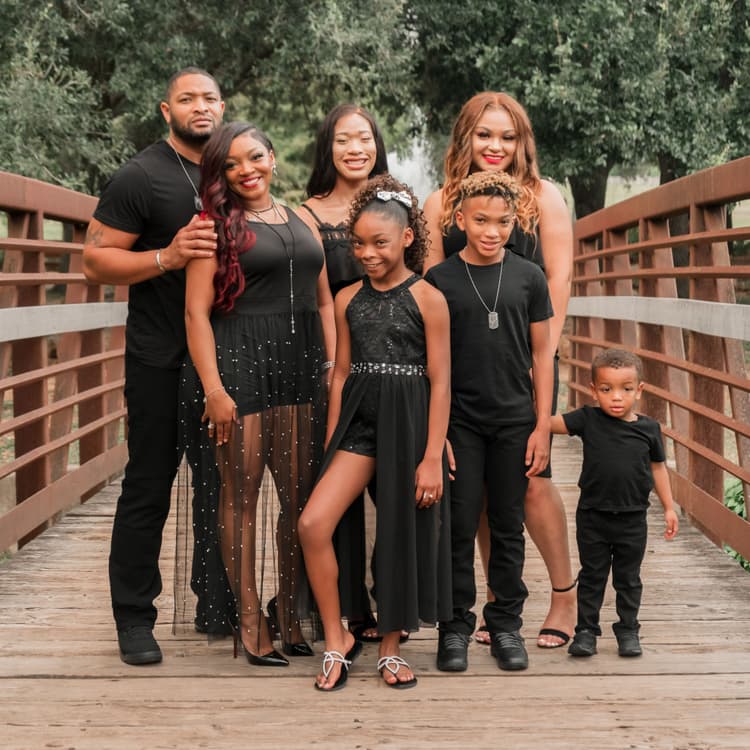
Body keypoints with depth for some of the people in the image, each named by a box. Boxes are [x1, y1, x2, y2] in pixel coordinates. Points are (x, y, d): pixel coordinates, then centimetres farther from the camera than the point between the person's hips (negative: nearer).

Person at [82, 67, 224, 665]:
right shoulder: (141, 177, -5)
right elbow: (96, 259, -10)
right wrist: (168, 257, -23)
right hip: (162, 361, -6)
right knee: (149, 487, -1)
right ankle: (134, 616, 7)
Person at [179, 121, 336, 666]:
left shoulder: (301, 222, 16)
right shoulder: (217, 225, 1)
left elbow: (324, 301, 20)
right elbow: (197, 311, -6)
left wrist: (332, 366, 9)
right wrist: (213, 389, -13)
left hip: (300, 367, 5)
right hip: (238, 362, -5)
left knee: (300, 495, 6)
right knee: (242, 493, -1)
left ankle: (290, 612, 20)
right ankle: (249, 621, 7)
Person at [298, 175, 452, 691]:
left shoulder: (428, 299, -5)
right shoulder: (349, 300, 7)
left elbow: (440, 382, -7)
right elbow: (341, 373, 11)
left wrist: (433, 457, -11)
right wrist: (331, 443, 8)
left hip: (409, 423, -3)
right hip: (359, 420, 4)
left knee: (401, 536, 5)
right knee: (313, 524, -12)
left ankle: (391, 647, 23)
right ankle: (337, 640, 3)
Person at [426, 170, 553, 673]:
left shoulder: (528, 277, 3)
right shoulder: (440, 279, -1)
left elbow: (541, 354, 6)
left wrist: (542, 426, 1)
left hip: (515, 420, 2)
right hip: (459, 421, -1)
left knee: (508, 526, 9)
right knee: (459, 526, 1)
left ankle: (506, 622, 20)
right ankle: (456, 624, 12)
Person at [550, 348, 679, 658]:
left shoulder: (648, 428, -3)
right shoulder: (588, 420, -7)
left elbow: (657, 467, 9)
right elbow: (548, 423, -12)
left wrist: (669, 508, 12)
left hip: (632, 519, 1)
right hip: (593, 516, -1)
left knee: (628, 578, 13)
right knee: (592, 576, 9)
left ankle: (628, 630, 26)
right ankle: (586, 630, 18)